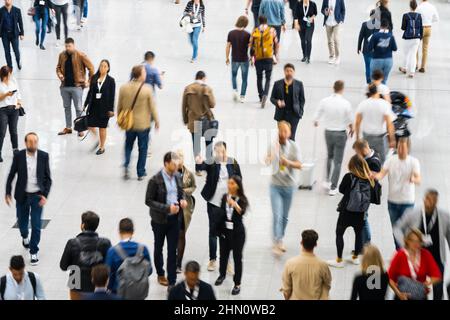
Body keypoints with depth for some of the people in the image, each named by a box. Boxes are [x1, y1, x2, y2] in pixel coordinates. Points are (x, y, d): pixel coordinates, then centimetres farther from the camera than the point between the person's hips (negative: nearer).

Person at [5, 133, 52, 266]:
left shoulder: (43, 156, -9)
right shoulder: (18, 156, -10)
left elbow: (48, 178, -3)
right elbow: (11, 175, 0)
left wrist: (45, 195, -12)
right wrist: (7, 193, -1)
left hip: (37, 196, -1)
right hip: (22, 196, 1)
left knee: (36, 225, -3)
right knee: (22, 222, 14)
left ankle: (33, 252, 13)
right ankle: (25, 236, 49)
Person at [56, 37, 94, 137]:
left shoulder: (80, 55, -9)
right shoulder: (62, 55, 5)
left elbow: (91, 68, -4)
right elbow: (58, 67, 19)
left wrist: (89, 81, -5)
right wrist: (59, 74, -2)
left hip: (76, 86, -5)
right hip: (64, 86, 5)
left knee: (78, 108, -2)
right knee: (67, 107, 15)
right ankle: (68, 128, 27)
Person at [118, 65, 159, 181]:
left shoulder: (123, 88, -8)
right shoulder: (147, 89, -18)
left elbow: (119, 106, 1)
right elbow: (152, 107, -11)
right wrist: (156, 121, 3)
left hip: (128, 123, 3)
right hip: (143, 124, -3)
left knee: (128, 145, 22)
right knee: (143, 148, 12)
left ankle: (126, 165, 1)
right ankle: (141, 173, 18)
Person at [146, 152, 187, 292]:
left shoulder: (177, 176, -2)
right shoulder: (155, 180, -18)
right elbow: (149, 201, -16)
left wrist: (183, 199, -8)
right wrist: (167, 208, -24)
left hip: (174, 219, 3)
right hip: (160, 220, -3)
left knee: (173, 250, 2)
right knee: (159, 248, 18)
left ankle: (172, 282, 5)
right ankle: (160, 274, 39)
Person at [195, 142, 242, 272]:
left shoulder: (233, 163, -2)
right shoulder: (211, 163, -8)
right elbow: (201, 168, -27)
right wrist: (199, 163, -50)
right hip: (213, 202, -1)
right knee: (213, 230, 5)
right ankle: (212, 259, 14)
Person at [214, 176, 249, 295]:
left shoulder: (242, 199, -11)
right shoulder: (224, 197, 0)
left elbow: (242, 211, -30)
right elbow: (221, 213, 7)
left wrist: (234, 204, -49)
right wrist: (219, 229, 8)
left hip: (237, 231, -4)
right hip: (224, 230, 4)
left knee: (237, 257, 0)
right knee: (223, 254, 19)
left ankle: (237, 284, 7)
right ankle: (222, 275, 43)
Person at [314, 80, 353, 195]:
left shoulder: (324, 101, -10)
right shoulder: (346, 103, -16)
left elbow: (316, 117, -2)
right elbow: (350, 121, -5)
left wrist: (316, 123, 22)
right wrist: (351, 129, 17)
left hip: (328, 132, 3)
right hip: (340, 134, -3)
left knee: (329, 157, 26)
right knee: (338, 162, 5)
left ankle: (328, 181, 29)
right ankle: (333, 188, 5)